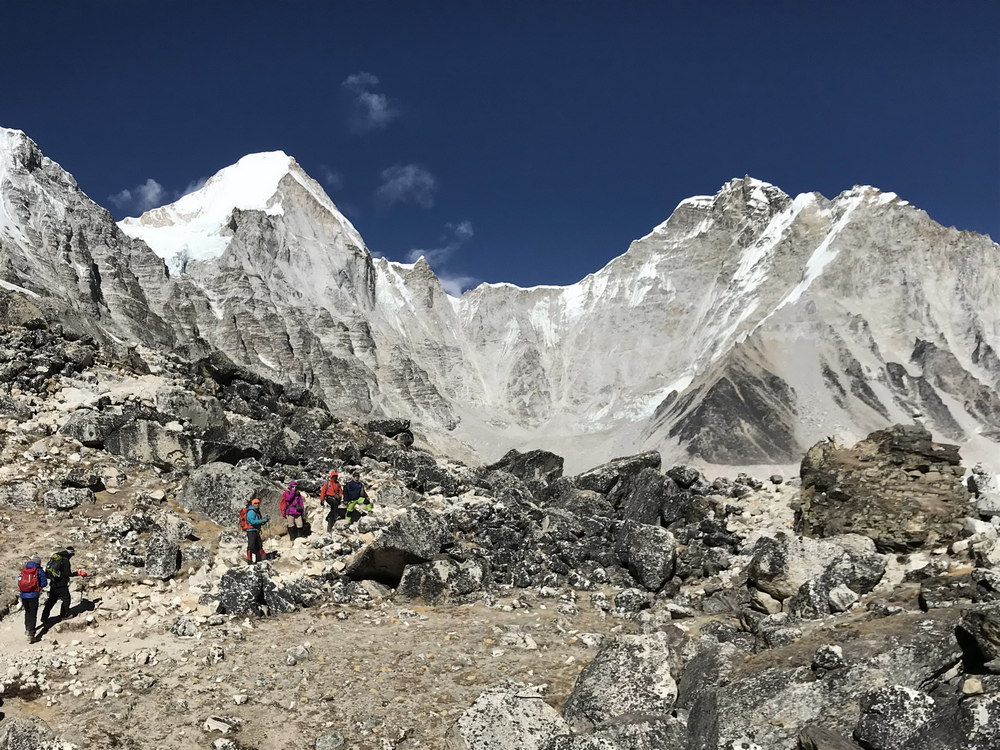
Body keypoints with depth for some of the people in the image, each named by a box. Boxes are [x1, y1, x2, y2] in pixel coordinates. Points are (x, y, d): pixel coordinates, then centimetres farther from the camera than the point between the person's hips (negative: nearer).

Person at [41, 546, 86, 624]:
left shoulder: (54, 558, 9)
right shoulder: (65, 561, -15)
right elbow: (68, 574, -17)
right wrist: (79, 573, -9)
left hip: (53, 584, 7)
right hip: (61, 585, -7)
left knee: (51, 600, 14)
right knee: (66, 599, 9)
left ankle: (44, 618, 14)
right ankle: (63, 616, 16)